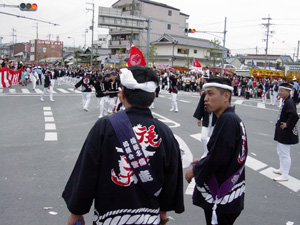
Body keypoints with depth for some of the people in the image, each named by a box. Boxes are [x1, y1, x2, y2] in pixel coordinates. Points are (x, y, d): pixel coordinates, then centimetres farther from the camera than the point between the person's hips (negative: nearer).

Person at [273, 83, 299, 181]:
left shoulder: (289, 102, -23)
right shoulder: (285, 101, 7)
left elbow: (294, 116, -37)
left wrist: (287, 125, -25)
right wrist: (281, 123, 10)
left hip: (286, 133, -10)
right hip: (282, 133, 10)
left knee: (285, 154, -1)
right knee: (280, 152, 24)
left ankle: (285, 175, 10)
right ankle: (282, 169, 40)